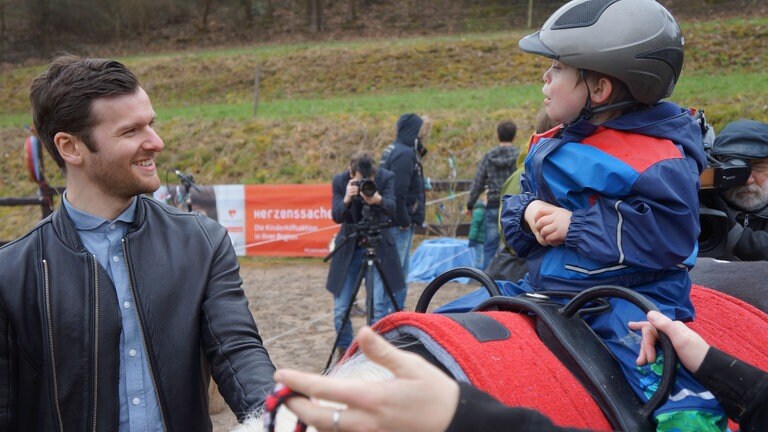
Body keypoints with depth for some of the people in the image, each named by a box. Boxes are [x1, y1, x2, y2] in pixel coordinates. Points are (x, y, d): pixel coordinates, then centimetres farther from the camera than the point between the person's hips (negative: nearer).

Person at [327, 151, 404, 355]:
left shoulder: (386, 178, -11)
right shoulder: (340, 181, -8)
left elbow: (392, 210, -23)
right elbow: (336, 217, -15)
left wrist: (378, 200, -44)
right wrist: (346, 200, -35)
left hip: (379, 246, -1)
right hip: (349, 247, 1)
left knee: (381, 306, -7)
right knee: (341, 308, 1)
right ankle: (345, 352, 20)